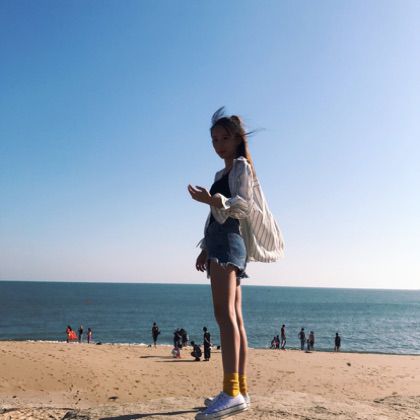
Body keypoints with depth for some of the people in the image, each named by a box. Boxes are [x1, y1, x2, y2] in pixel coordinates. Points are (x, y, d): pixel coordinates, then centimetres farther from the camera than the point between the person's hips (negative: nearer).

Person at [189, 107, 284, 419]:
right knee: (234, 317, 6)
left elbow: (242, 204, -13)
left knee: (225, 314, -22)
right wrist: (205, 249, 23)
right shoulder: (223, 174, 27)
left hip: (229, 241, -10)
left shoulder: (242, 165, 1)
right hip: (220, 243, 10)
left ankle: (232, 392, -29)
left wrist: (212, 200, -30)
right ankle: (241, 390, 9)